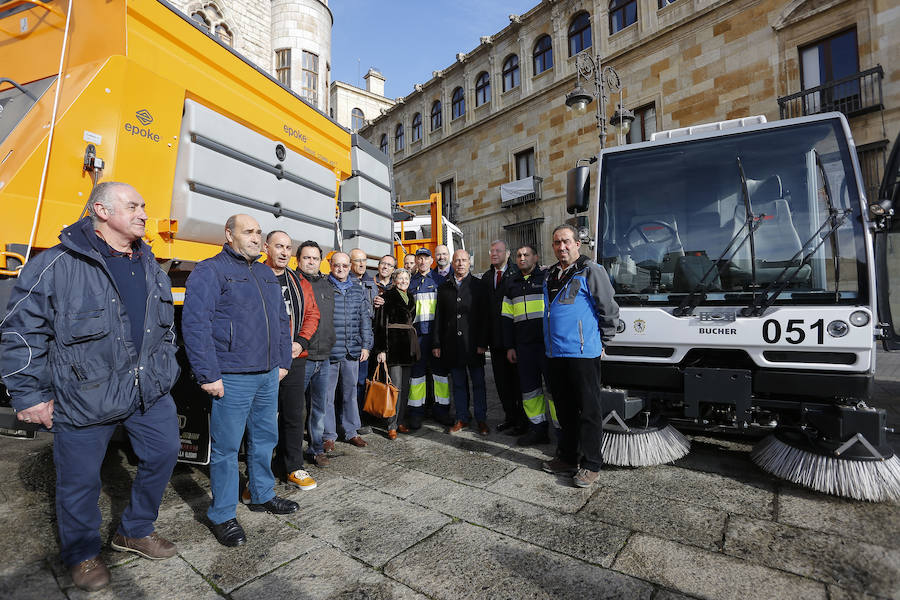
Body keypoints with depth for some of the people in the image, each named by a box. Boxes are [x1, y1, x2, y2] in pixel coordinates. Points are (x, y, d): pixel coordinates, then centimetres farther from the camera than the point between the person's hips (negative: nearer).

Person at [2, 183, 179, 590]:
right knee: (80, 479, 10)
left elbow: (166, 327, 17)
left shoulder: (150, 267, 8)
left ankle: (134, 531, 36)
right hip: (83, 399, -5)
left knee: (164, 452, 12)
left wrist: (164, 371, 15)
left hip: (149, 390, 6)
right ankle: (81, 554, 37)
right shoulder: (57, 265, -11)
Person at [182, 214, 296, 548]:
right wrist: (208, 376, -17)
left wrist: (283, 361, 14)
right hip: (232, 378, -7)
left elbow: (281, 320, 19)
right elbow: (195, 324, -14)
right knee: (226, 447, 5)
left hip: (268, 376, 7)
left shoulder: (266, 274, 15)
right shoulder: (210, 271, -7)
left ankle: (262, 496, 36)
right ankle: (222, 516, 22)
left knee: (265, 438, 17)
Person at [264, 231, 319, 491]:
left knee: (294, 415, 13)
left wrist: (300, 342, -3)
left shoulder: (300, 283, 13)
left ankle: (292, 468, 29)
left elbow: (312, 314, 12)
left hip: (295, 359, 5)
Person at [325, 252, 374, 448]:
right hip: (329, 351, -3)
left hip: (353, 351, 4)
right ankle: (328, 435, 19)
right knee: (327, 394, 4)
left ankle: (351, 432, 26)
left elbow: (365, 319, 12)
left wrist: (366, 345, 6)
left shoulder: (358, 289, 11)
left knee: (350, 393, 13)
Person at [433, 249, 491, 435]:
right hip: (452, 344, 3)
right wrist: (437, 343, 4)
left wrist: (482, 343, -10)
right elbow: (439, 317, 10)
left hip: (473, 343, -2)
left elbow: (485, 316, -2)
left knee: (478, 383, 6)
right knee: (458, 383, 11)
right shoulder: (444, 288, 11)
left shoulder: (479, 286, 3)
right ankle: (461, 418, 23)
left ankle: (481, 420, 18)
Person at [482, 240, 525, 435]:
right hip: (496, 337, 6)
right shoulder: (486, 277, 13)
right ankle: (509, 417, 28)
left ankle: (522, 421, 16)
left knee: (517, 379, 2)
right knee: (501, 380, 13)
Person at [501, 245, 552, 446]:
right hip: (524, 344, 5)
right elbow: (507, 317, 16)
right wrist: (509, 346, 11)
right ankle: (538, 429, 20)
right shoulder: (511, 283, 16)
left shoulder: (547, 277, 3)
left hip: (547, 342, -4)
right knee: (529, 387, 8)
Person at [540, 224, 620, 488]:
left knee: (588, 410, 3)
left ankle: (591, 464, 15)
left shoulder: (591, 271, -7)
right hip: (555, 353, 7)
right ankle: (567, 458, 29)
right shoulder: (550, 275, 15)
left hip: (583, 353, -7)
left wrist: (601, 341, 2)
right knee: (564, 409, 16)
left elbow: (610, 309, -5)